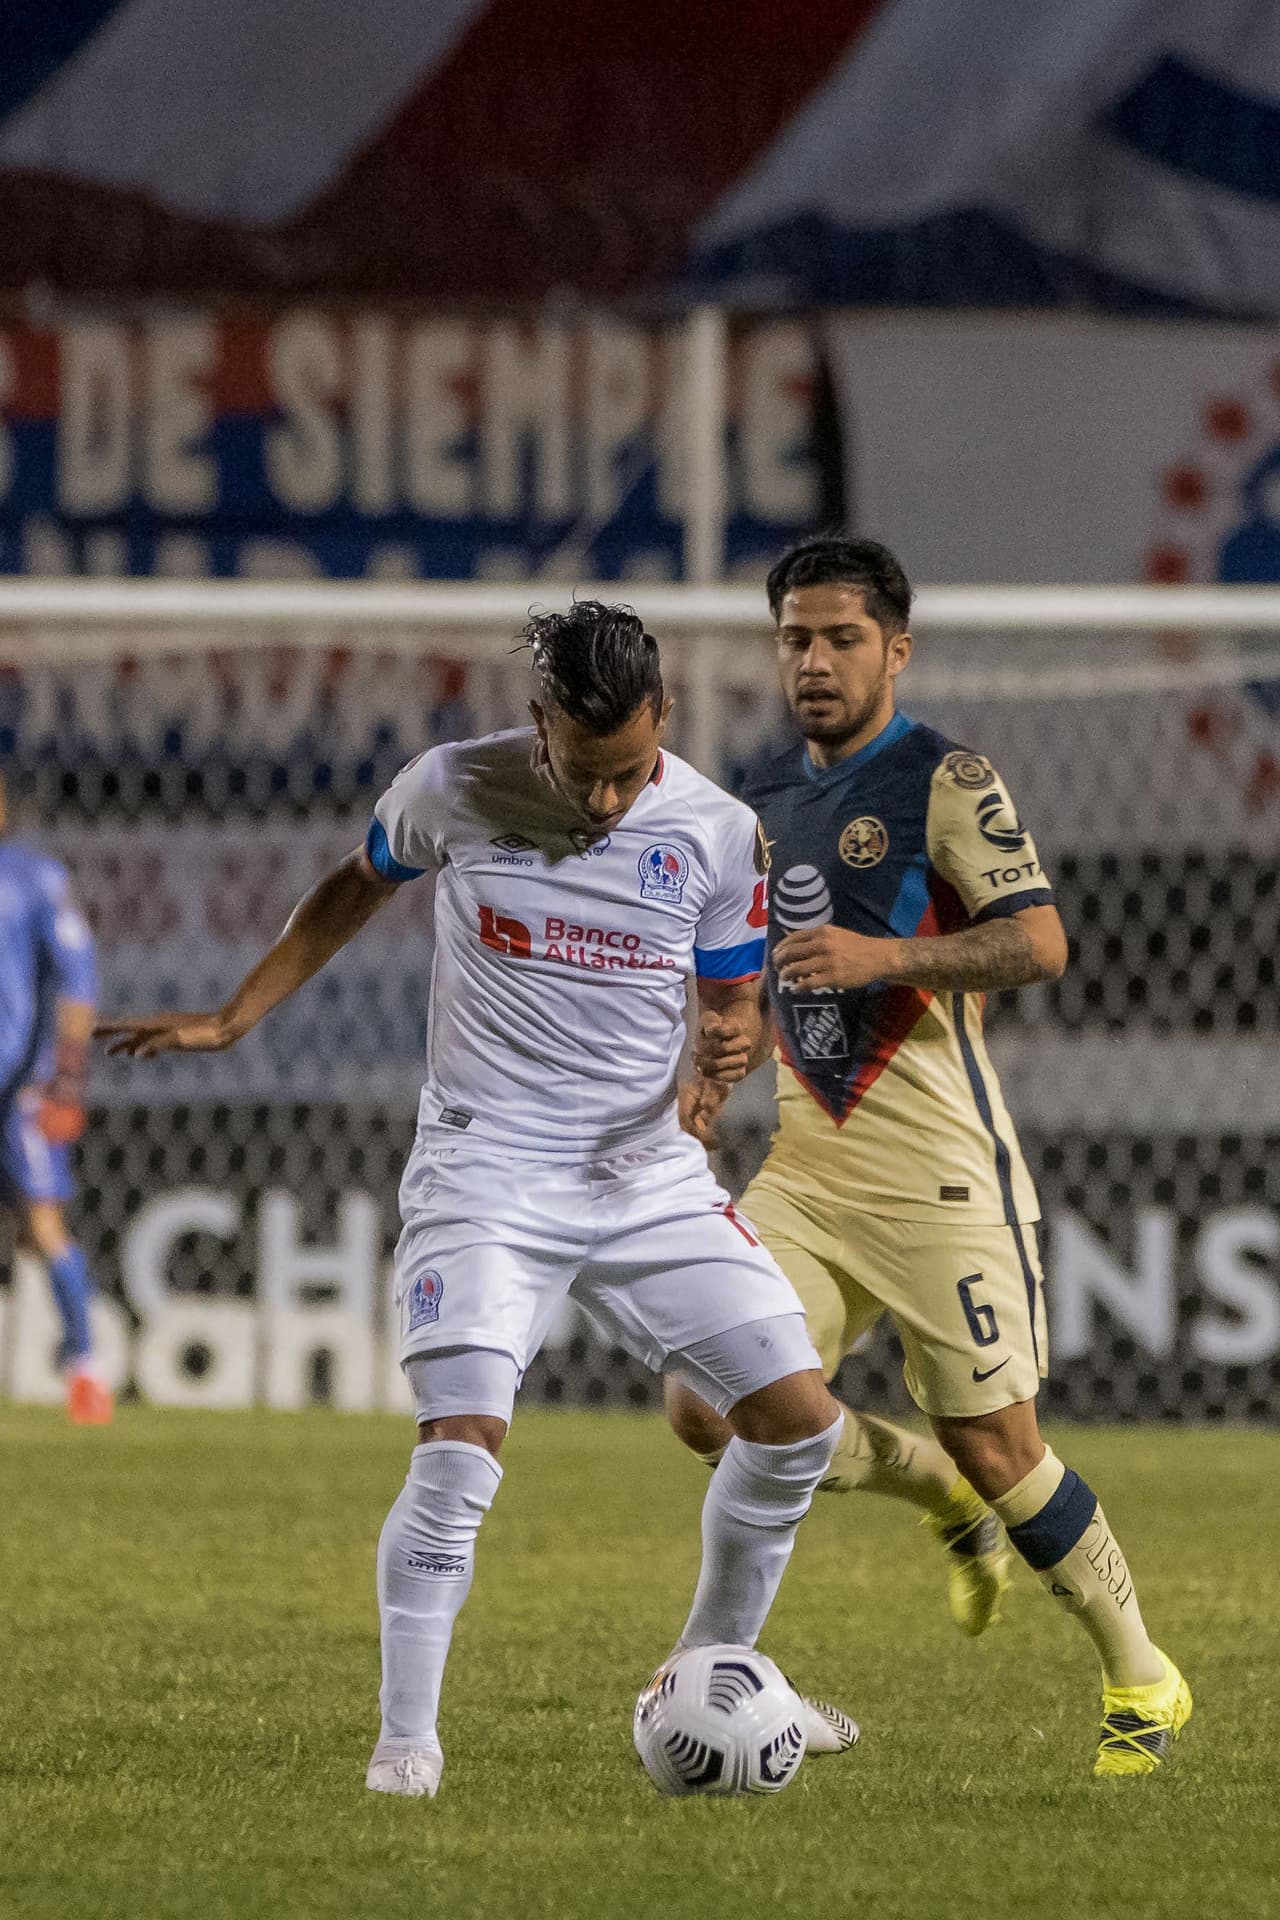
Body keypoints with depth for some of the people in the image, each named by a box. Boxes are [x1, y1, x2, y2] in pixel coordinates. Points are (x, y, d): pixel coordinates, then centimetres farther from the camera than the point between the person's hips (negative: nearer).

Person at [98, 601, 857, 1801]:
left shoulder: (717, 834, -4)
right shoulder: (452, 790, -7)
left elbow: (731, 1003, 5)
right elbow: (355, 890, 13)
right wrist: (232, 1019, 11)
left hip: (649, 1179, 3)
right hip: (485, 1175, -3)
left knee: (798, 1418, -3)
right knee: (460, 1450, -20)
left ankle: (711, 1673, 20)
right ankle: (407, 1737, -7)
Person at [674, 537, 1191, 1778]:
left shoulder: (944, 782, -6)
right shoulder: (764, 804, 15)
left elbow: (1039, 940, -16)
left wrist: (885, 955, -27)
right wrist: (725, 1063, 7)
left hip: (937, 1169, -6)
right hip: (807, 1169, 6)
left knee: (999, 1450, -6)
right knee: (709, 1406, -9)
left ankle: (1142, 1683, 13)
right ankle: (937, 1489, 17)